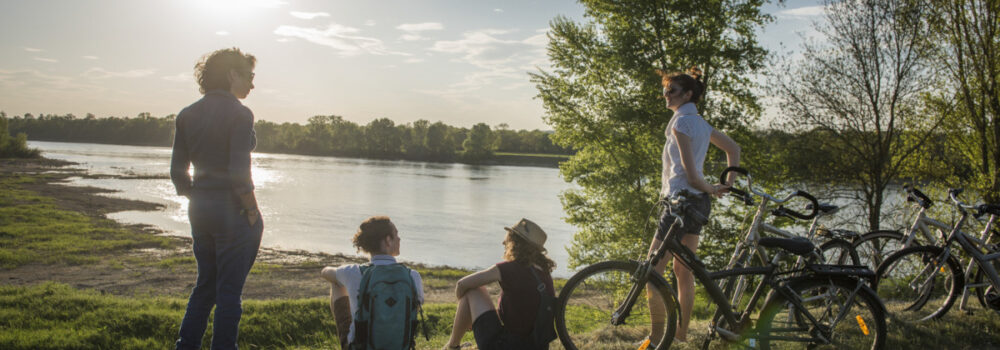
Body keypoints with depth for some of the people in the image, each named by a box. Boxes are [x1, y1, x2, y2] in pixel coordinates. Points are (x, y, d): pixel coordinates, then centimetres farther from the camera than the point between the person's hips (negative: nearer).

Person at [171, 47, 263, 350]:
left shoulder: (187, 115, 7)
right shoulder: (238, 113, -13)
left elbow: (178, 172, 8)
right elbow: (239, 174, -19)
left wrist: (199, 202, 15)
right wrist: (253, 212, -9)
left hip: (199, 211, 7)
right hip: (233, 212, -7)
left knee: (205, 285, 20)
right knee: (229, 291, 4)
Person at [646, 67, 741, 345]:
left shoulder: (681, 122, -13)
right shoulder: (700, 123, 15)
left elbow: (690, 172, -18)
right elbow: (734, 148, 25)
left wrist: (710, 188, -2)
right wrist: (728, 184, 19)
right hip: (699, 202, 10)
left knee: (653, 269, -6)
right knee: (683, 271, 14)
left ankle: (657, 337, -4)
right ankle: (681, 334, 20)